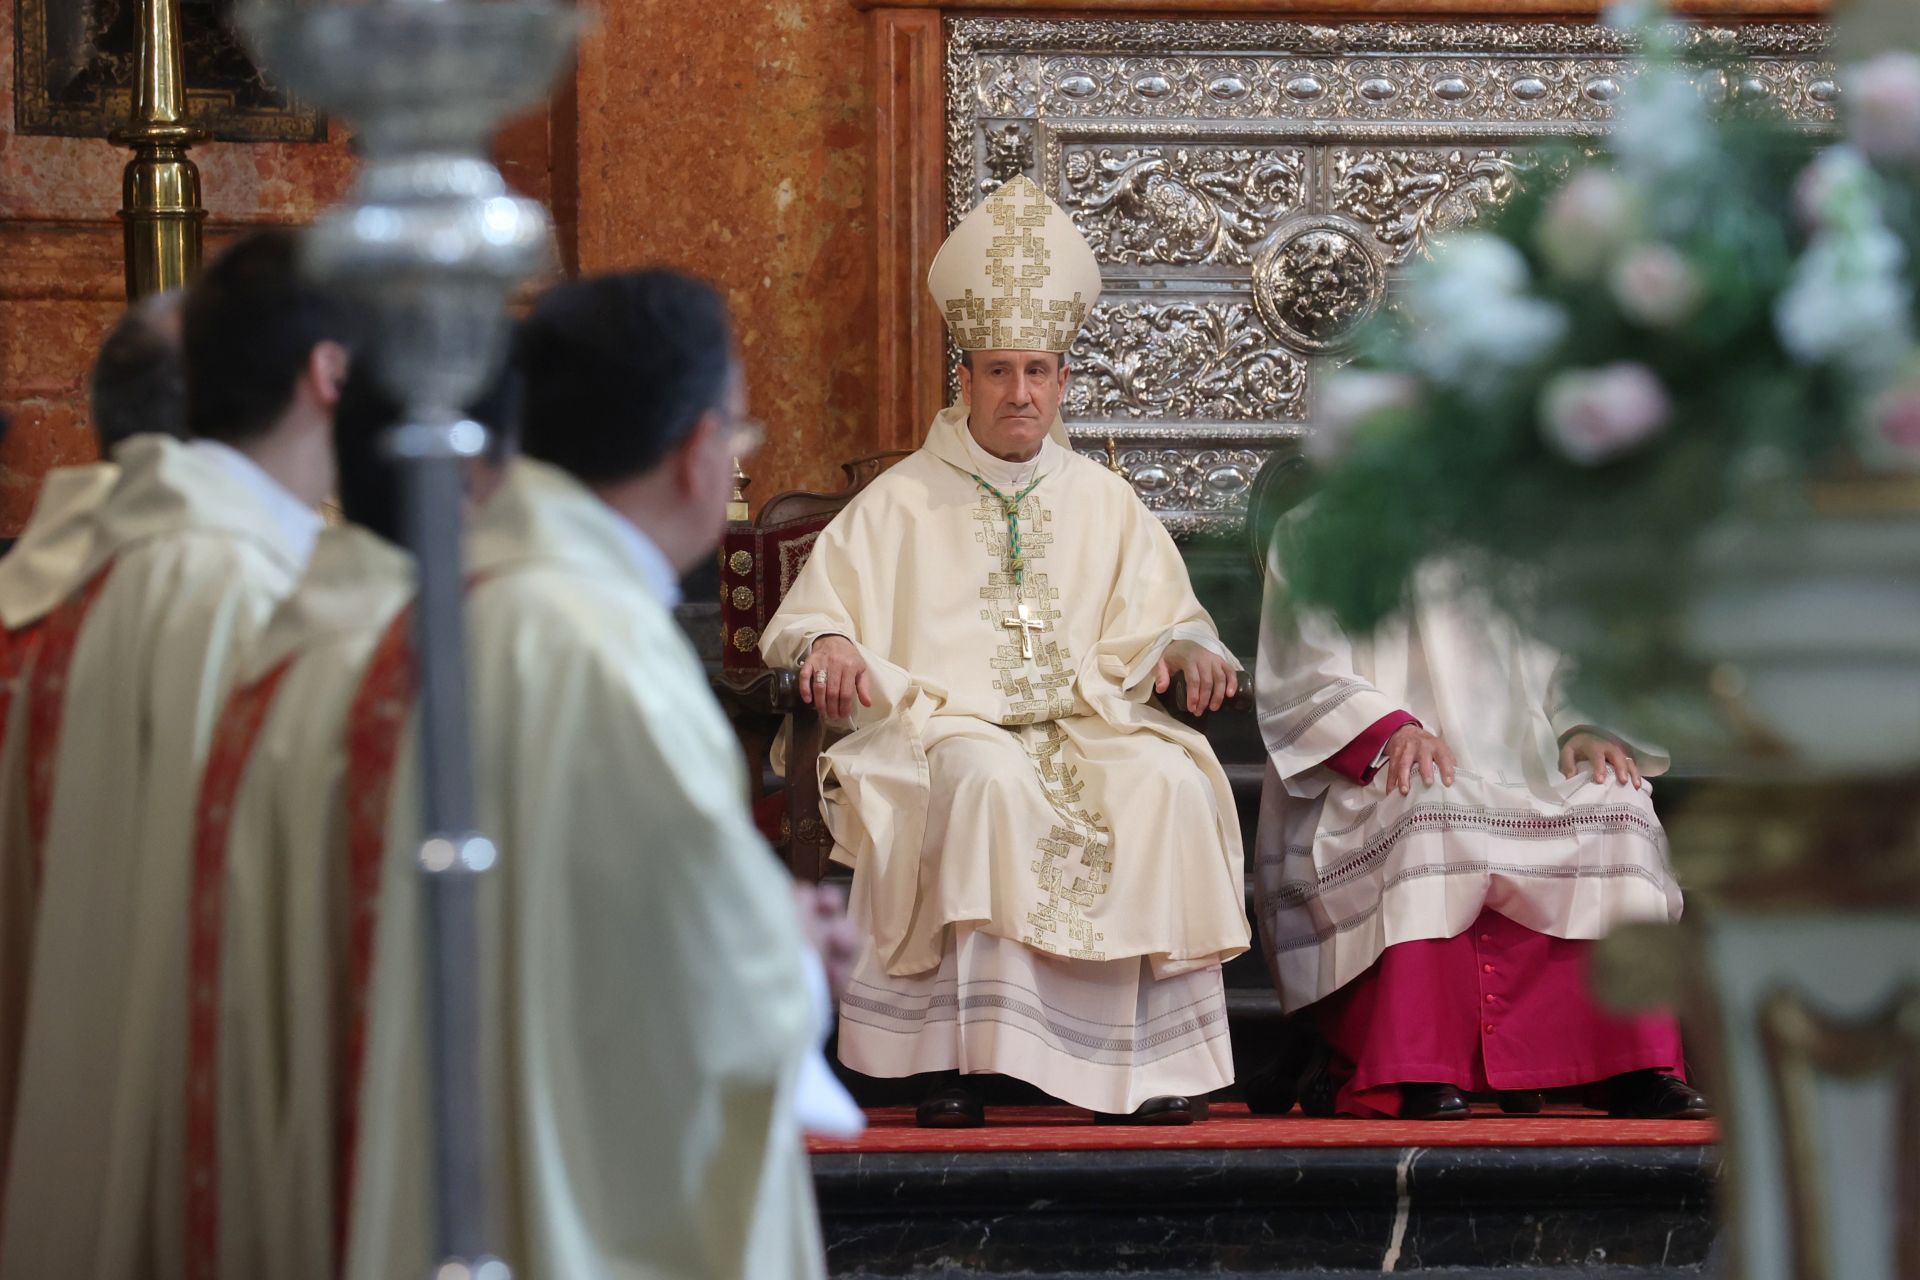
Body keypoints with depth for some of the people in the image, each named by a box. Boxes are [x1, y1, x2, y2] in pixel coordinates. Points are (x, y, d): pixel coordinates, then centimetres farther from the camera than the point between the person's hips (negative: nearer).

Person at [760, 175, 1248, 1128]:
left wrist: (1187, 647, -10)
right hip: (940, 725, -3)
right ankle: (961, 1053, -38)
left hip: (1082, 726, 3)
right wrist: (828, 644, -19)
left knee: (1167, 783, -30)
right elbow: (804, 620, 6)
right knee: (988, 778, -38)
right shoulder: (903, 503, 10)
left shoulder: (1101, 502, 18)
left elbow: (1160, 616, 15)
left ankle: (1154, 1055, -26)